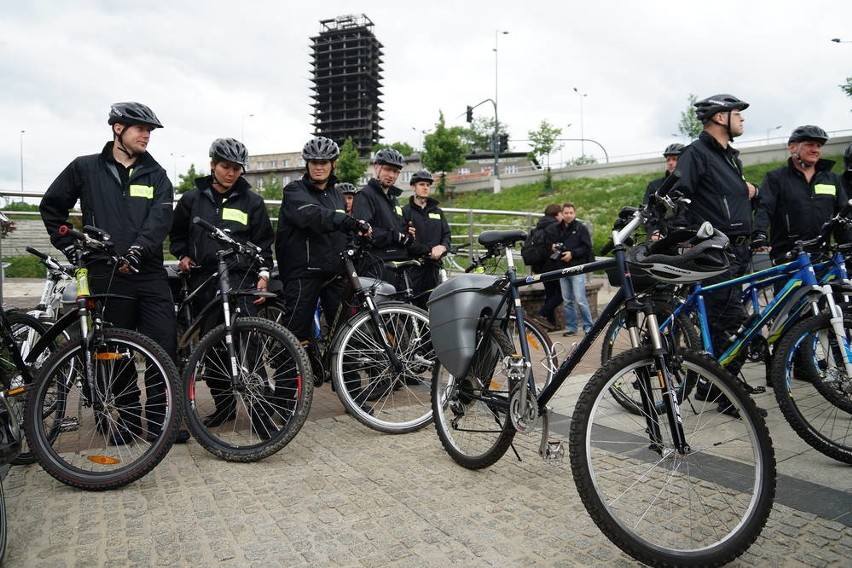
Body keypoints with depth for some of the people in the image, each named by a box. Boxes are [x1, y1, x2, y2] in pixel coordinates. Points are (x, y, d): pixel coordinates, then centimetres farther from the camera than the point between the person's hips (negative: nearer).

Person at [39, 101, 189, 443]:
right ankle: (128, 418, 20)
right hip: (106, 275, 0)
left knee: (165, 349, -3)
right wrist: (71, 248, 8)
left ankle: (159, 418, 9)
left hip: (150, 274, 1)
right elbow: (51, 207, 17)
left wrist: (136, 251, -20)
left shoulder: (156, 175, 9)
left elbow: (161, 219, -6)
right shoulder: (85, 168, 8)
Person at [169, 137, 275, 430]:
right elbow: (177, 234, 22)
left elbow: (264, 242, 8)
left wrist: (263, 273, -4)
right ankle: (224, 405, 22)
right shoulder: (193, 198, 12)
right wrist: (183, 255, 5)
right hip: (204, 280, 3)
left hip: (241, 279, -3)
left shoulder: (251, 201, 7)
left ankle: (260, 410, -8)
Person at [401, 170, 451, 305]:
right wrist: (429, 251, -14)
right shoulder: (405, 211, 3)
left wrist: (442, 247, -7)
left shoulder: (437, 212, 20)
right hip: (413, 266, -5)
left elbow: (446, 234, 16)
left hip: (433, 266, 5)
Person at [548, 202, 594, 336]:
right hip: (562, 269, 5)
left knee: (580, 300, -8)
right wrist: (553, 247, 0)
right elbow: (550, 242, 22)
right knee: (567, 301, 8)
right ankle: (570, 327, 16)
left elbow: (587, 248, -5)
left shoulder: (581, 228, 0)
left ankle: (588, 327, 3)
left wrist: (572, 253, -14)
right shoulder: (556, 228, 11)